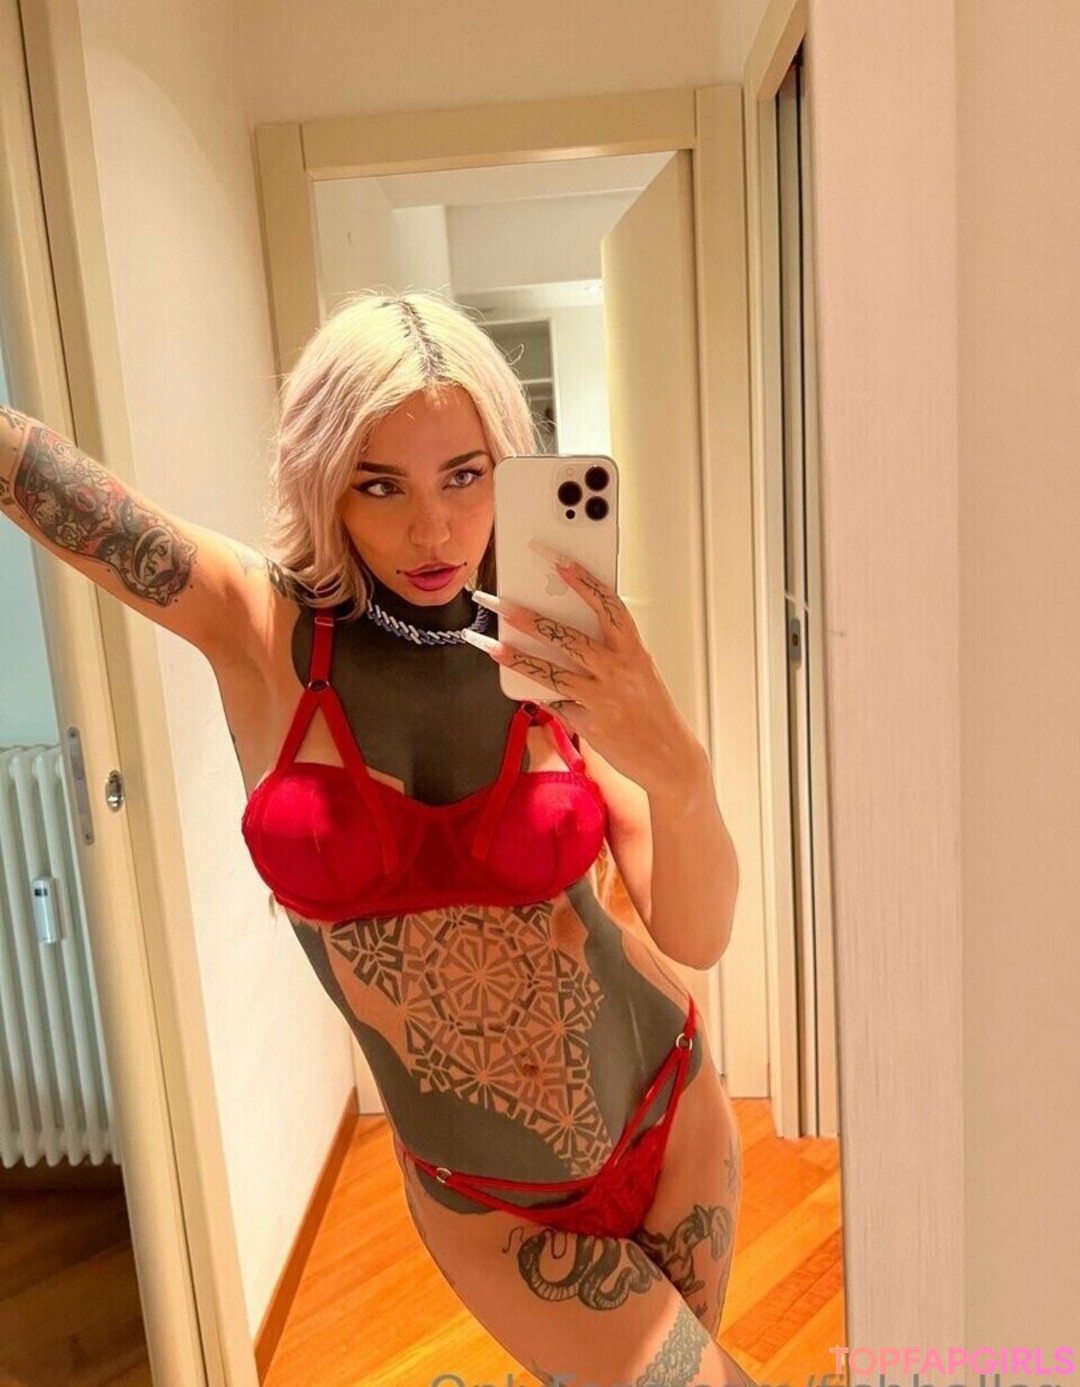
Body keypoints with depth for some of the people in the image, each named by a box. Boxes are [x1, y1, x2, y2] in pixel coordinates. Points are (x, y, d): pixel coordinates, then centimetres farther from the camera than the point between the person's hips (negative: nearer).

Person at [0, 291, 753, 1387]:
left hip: (667, 1116, 2)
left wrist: (677, 768, -32)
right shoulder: (254, 626, -15)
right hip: (485, 1201, -2)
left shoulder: (564, 661, -11)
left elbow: (695, 937, -15)